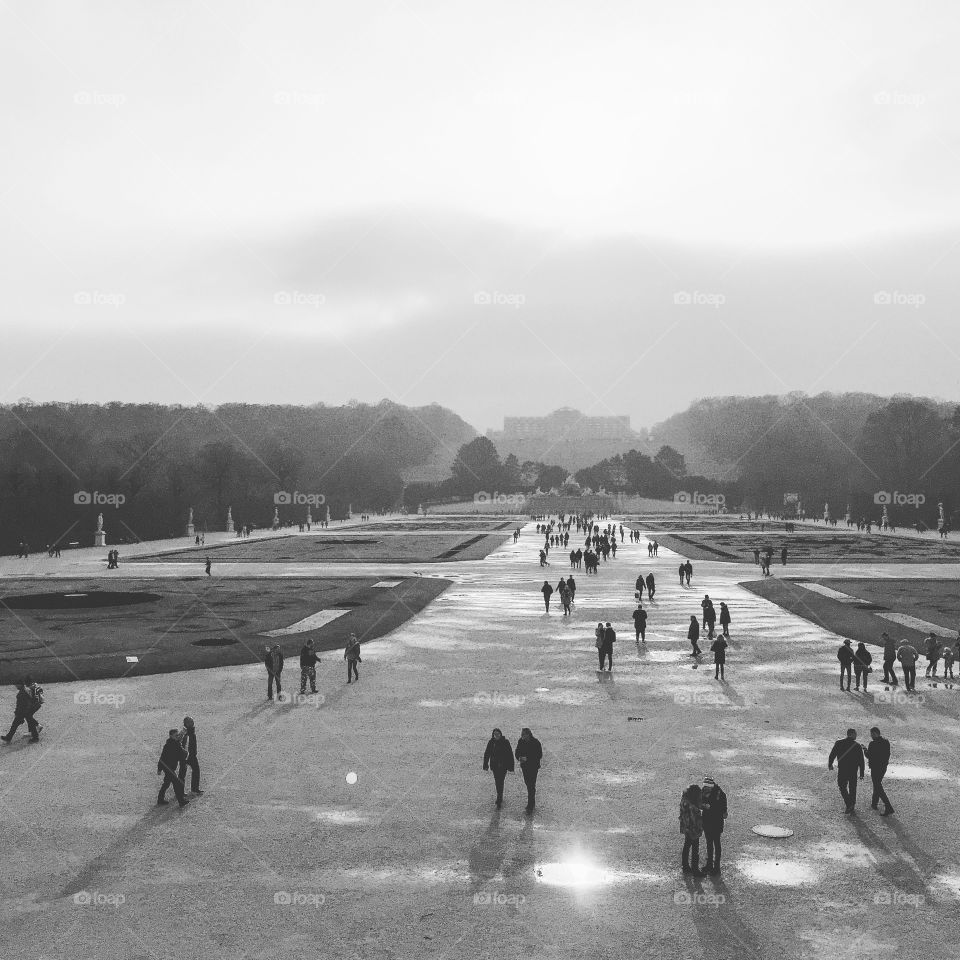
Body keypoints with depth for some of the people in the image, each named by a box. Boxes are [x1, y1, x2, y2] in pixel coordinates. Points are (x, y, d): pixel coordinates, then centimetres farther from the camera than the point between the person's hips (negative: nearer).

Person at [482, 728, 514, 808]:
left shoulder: (505, 742, -9)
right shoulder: (491, 742, -1)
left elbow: (510, 754, -7)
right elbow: (486, 754, 7)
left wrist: (510, 767, -8)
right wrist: (485, 765, 4)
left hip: (503, 766, -4)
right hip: (494, 765, 4)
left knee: (500, 782, -10)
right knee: (497, 782, 14)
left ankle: (499, 801, -8)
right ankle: (500, 797, 32)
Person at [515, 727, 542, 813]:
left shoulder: (535, 742, -17)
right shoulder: (520, 742, -2)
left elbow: (539, 756, -16)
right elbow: (517, 753, 8)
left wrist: (527, 758, -24)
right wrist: (519, 757, -16)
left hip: (533, 767, -6)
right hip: (524, 766, 6)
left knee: (531, 785, -7)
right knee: (528, 784, 16)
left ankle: (530, 806, -3)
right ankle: (532, 802, 33)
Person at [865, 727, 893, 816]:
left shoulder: (872, 744, -20)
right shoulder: (886, 741, 2)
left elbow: (868, 756, -12)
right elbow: (888, 754, 8)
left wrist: (865, 749, 6)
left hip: (875, 768, -8)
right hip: (884, 767, 8)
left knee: (878, 788, -4)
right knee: (878, 784, 25)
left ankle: (888, 808, -13)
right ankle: (874, 803, 39)